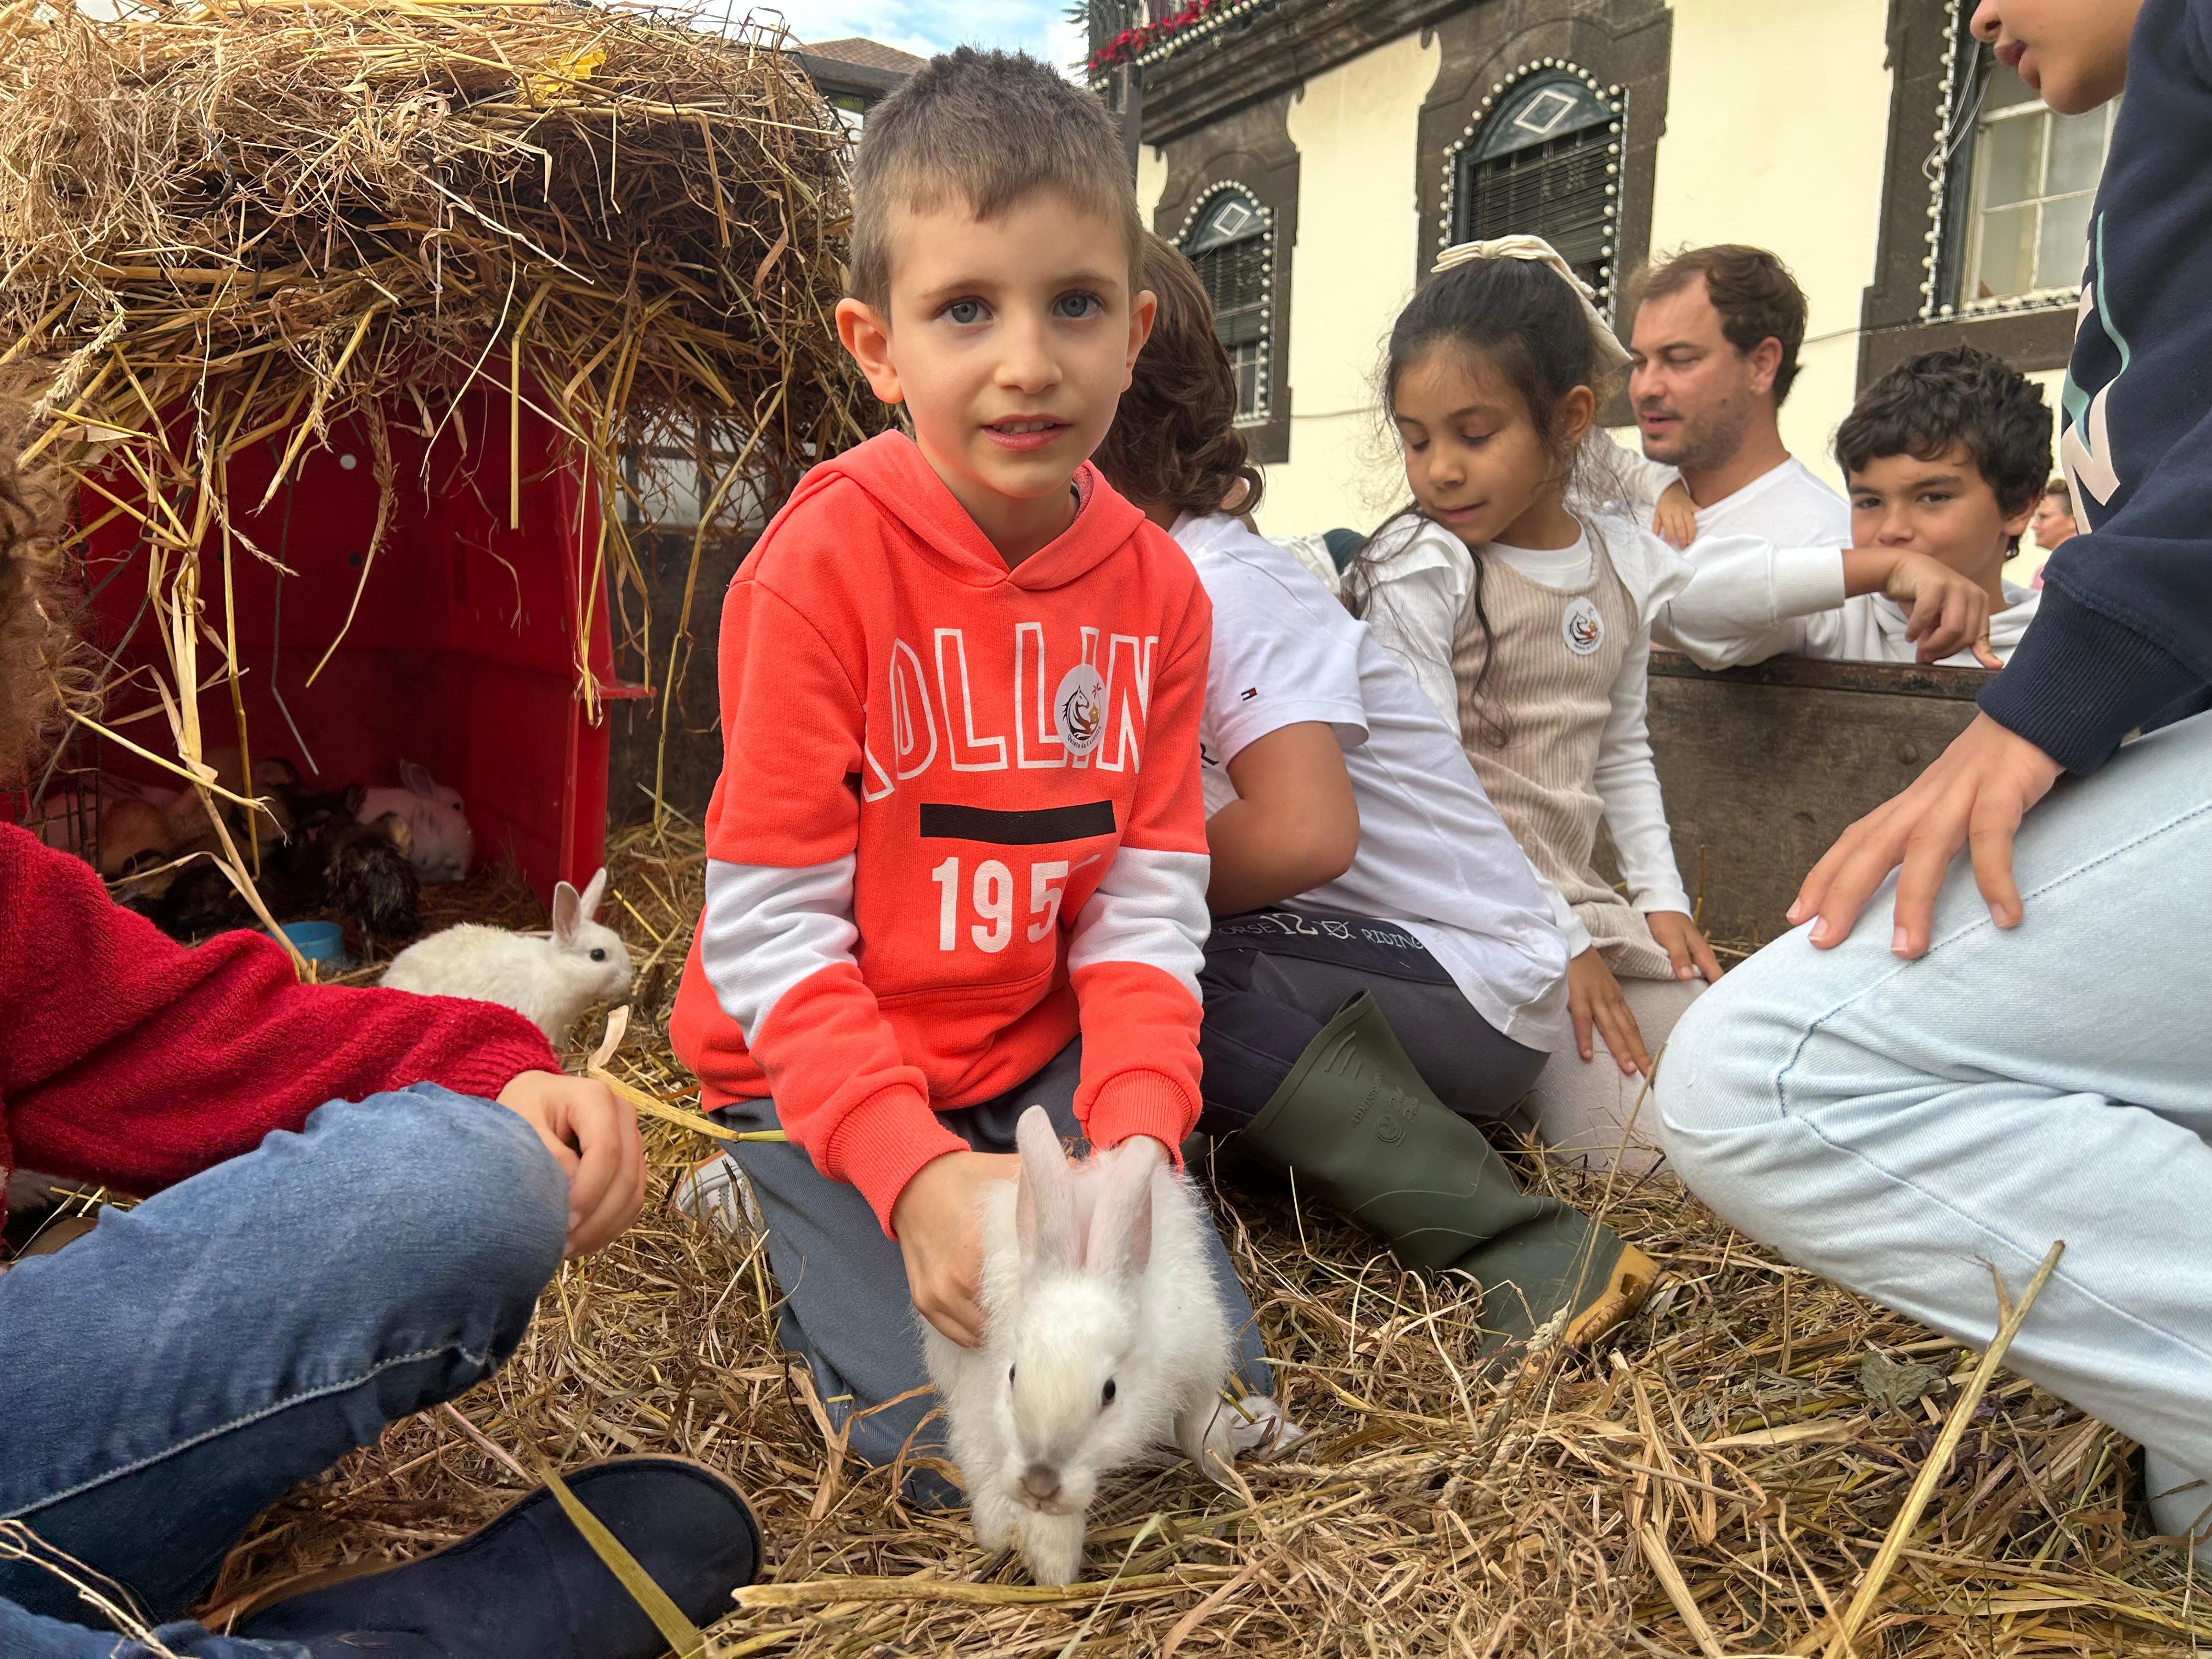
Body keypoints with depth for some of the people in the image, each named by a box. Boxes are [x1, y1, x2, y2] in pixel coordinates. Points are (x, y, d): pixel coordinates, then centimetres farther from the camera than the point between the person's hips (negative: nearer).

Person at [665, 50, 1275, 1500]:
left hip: (1039, 1056, 5)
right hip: (827, 1066, -4)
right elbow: (767, 924, -18)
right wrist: (917, 1173, -28)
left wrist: (1136, 1142, -19)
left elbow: (1146, 906, -5)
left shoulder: (1156, 588, -4)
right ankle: (789, 1209, 13)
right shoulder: (823, 565, -18)